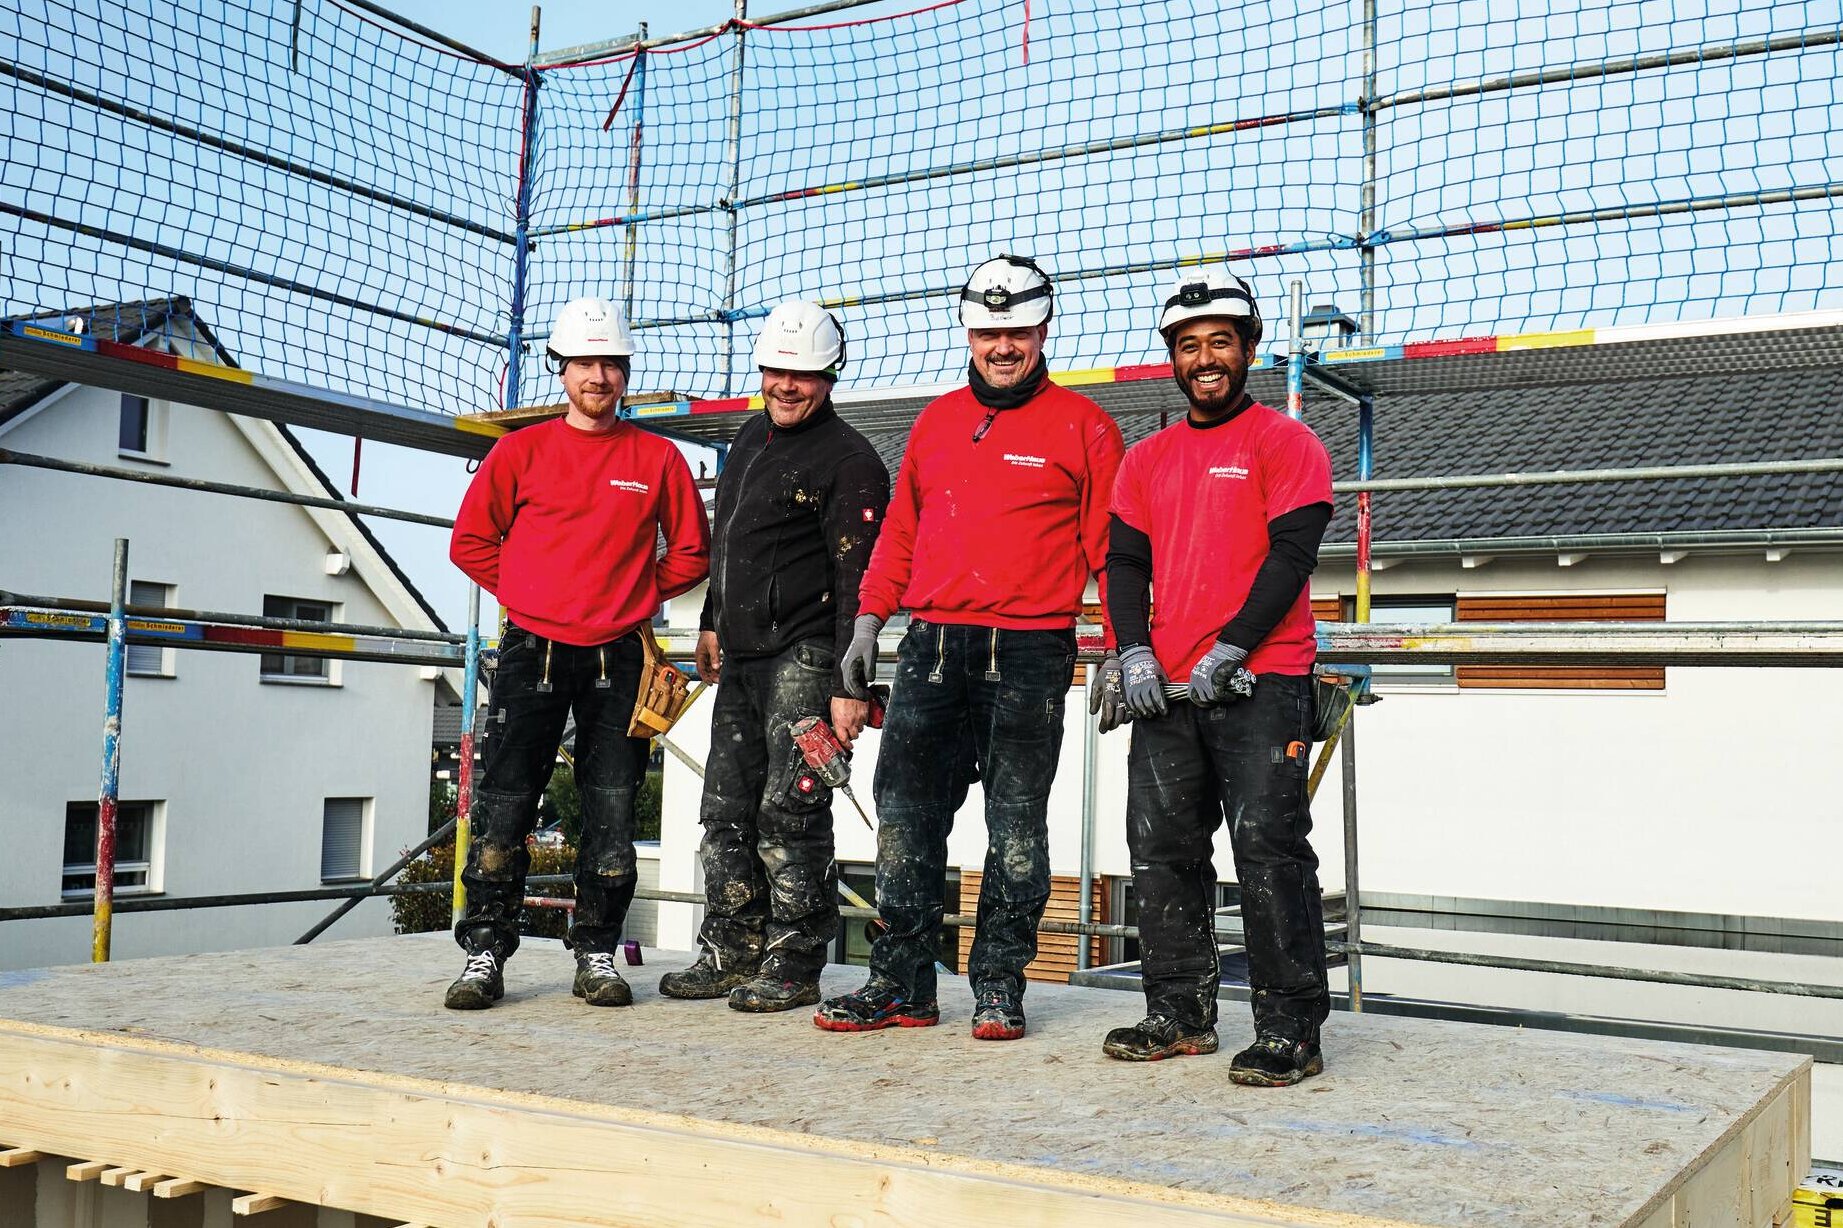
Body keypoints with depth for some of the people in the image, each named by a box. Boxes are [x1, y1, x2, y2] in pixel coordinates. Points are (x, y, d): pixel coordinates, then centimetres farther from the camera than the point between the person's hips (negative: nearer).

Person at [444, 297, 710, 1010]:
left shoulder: (658, 458, 7)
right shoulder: (521, 450, 6)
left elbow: (691, 555, 14)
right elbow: (471, 541, 12)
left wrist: (634, 598, 6)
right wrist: (528, 597, 5)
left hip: (617, 658, 1)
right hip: (531, 653, 0)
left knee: (612, 815, 2)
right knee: (503, 809, -2)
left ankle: (597, 955, 12)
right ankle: (485, 953, 6)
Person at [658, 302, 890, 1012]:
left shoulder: (849, 461, -10)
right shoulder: (753, 435, 16)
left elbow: (858, 581, -16)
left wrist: (849, 686, -22)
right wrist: (712, 623, 29)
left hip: (803, 659, -8)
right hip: (740, 658, 8)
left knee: (790, 812, -7)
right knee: (727, 810, 10)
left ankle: (794, 968, 3)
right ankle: (732, 953, 20)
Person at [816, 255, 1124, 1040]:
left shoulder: (1081, 425, 2)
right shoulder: (937, 421, 15)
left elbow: (1111, 546, 0)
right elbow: (900, 530, 19)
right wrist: (868, 622, 13)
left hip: (1031, 653, -4)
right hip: (932, 645, 4)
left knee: (1016, 827, 3)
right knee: (906, 816, 3)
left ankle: (998, 987, 13)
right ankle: (901, 984, 12)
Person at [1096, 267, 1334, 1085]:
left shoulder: (1284, 441, 2)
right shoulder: (1147, 459, 18)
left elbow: (1290, 555, -8)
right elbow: (1124, 561, 13)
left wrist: (1228, 649, -15)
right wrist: (1134, 651, -3)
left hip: (1259, 685, -6)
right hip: (1166, 690, 6)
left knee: (1269, 850, -9)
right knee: (1161, 850, 7)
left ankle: (1289, 1030, -2)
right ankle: (1179, 1014, 18)